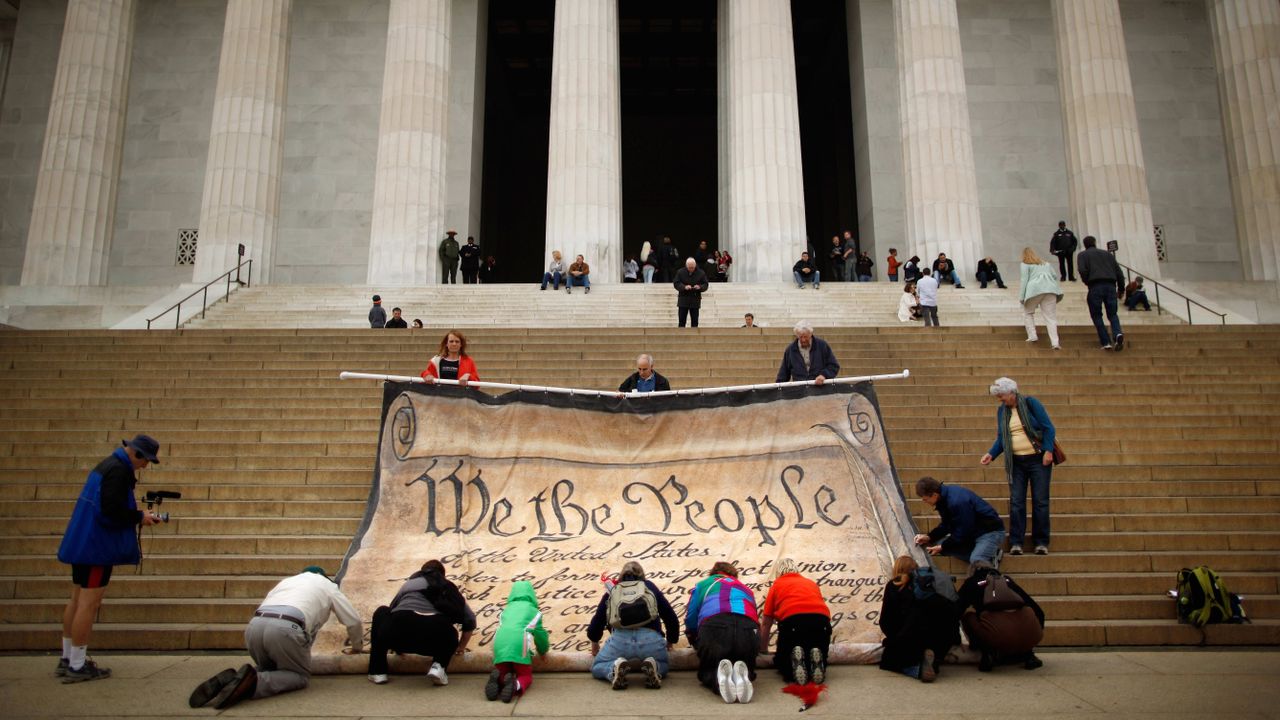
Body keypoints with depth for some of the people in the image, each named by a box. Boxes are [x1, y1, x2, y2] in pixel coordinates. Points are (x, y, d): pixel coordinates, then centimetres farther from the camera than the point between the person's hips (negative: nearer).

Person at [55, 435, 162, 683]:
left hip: (83, 542, 11)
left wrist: (137, 516, 9)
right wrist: (139, 517, -10)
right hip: (97, 545, -11)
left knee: (77, 600, 15)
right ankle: (77, 666, 0)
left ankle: (67, 659, 24)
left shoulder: (108, 465, 15)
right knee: (89, 602, -5)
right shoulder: (119, 470, -17)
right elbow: (111, 510, -24)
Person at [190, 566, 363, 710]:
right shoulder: (327, 584, 28)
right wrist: (357, 646, 52)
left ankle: (230, 680, -1)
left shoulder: (286, 581, 39)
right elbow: (353, 621, 32)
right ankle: (252, 682, -14)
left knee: (268, 669, 30)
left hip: (255, 626, 5)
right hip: (286, 628, -5)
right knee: (301, 676, 14)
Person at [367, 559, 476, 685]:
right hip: (438, 636, 1)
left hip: (401, 632, 0)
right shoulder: (450, 588, 33)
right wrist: (460, 647, 46)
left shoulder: (410, 583, 34)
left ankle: (378, 672, 26)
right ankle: (439, 666, 7)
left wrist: (398, 645, 62)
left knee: (382, 613, 33)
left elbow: (392, 611, 45)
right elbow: (470, 619, 28)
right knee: (449, 636, 37)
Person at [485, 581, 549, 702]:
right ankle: (516, 685, -22)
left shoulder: (506, 609, 31)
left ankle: (497, 681, -16)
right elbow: (540, 633, 26)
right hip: (519, 644, -3)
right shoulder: (533, 610, 22)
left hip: (500, 644, 3)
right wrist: (543, 651, 47)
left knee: (501, 674, 21)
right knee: (526, 676, 14)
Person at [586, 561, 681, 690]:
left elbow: (597, 620, 28)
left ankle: (615, 669, -11)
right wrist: (670, 641, 43)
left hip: (620, 640, -1)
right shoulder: (650, 587, 26)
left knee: (596, 667, 23)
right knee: (662, 666, 31)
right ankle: (651, 666, -5)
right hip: (651, 639, 1)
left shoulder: (612, 591, 26)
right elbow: (671, 617, 26)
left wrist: (594, 643, 48)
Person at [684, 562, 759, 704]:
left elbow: (690, 620, 20)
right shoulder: (746, 589, 39)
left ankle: (719, 679, -19)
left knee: (707, 671, 20)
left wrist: (697, 645, 38)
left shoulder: (703, 584, 32)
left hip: (714, 624, -1)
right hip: (748, 627, 2)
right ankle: (742, 676, -15)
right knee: (747, 668, 25)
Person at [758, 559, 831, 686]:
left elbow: (765, 624, 26)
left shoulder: (776, 585, 26)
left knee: (781, 661, 18)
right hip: (822, 619, 3)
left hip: (792, 619, -2)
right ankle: (816, 660, -9)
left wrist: (763, 650, 40)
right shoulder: (811, 583, 34)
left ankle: (794, 658, -15)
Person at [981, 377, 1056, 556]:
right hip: (1016, 463, 4)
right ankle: (1016, 543, 2)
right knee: (1016, 502, -1)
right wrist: (991, 454, -4)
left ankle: (1041, 542, 8)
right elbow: (1001, 438, 11)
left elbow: (1048, 428, -7)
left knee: (1040, 501, 0)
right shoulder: (1001, 410, 7)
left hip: (1038, 460, -4)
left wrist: (1048, 450, -16)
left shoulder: (1030, 403, -6)